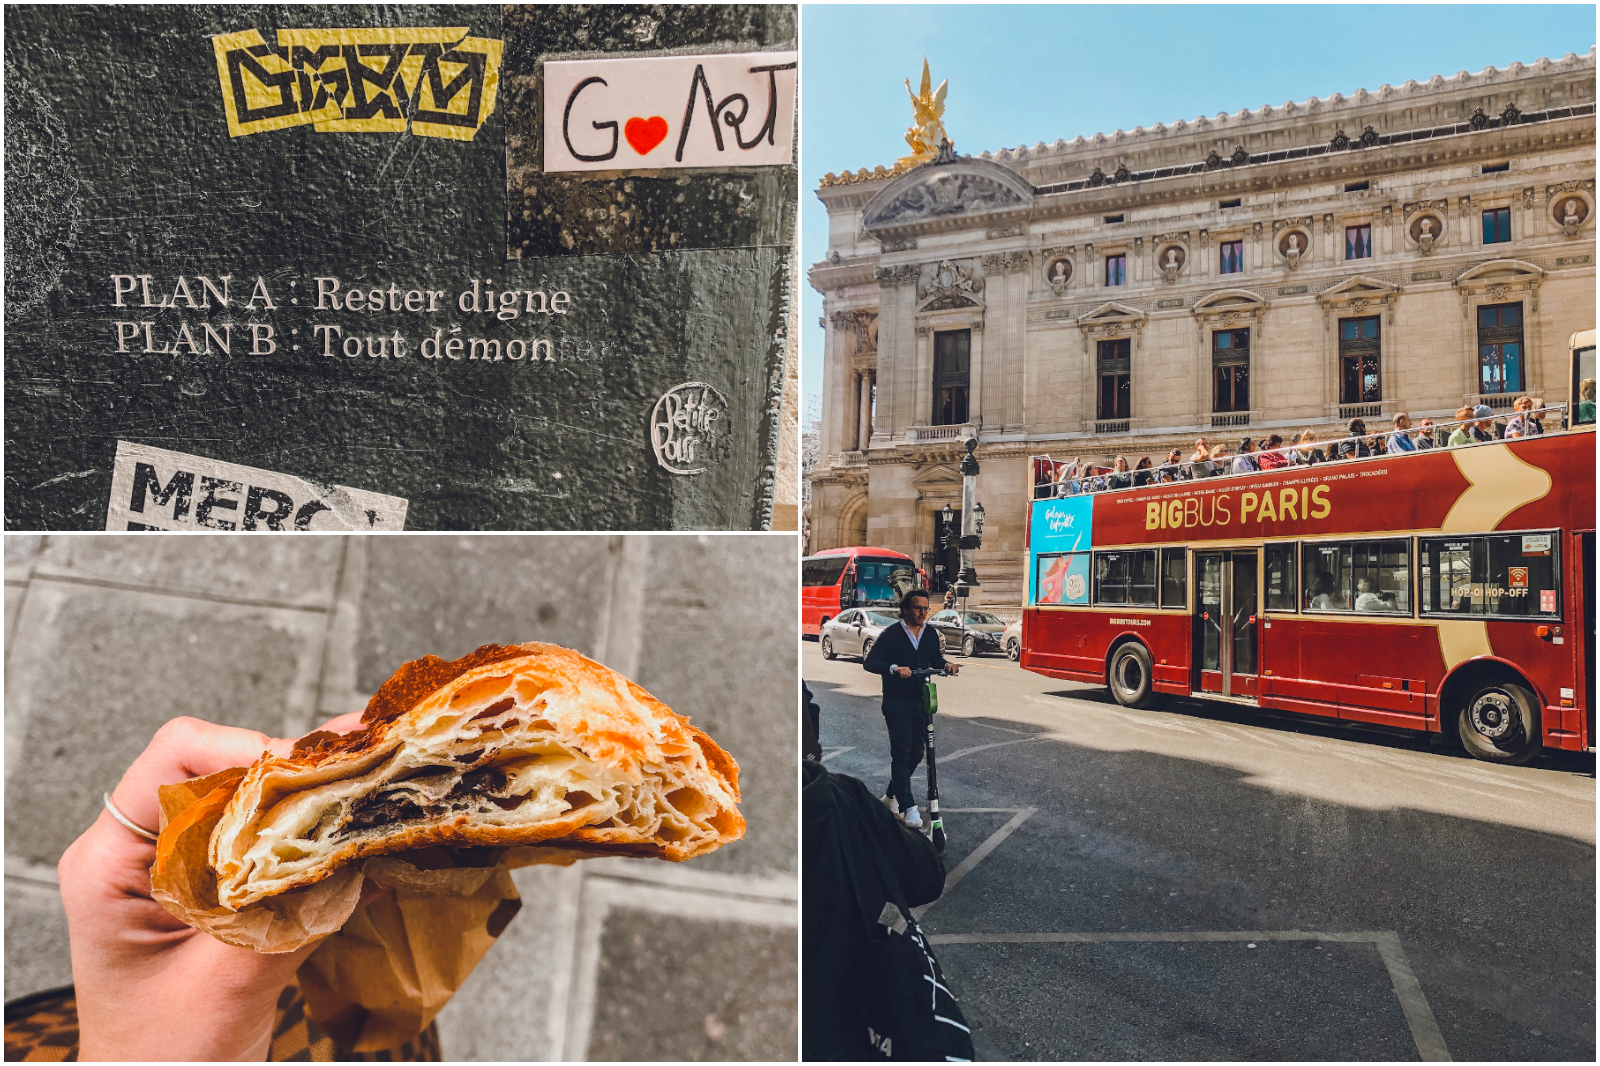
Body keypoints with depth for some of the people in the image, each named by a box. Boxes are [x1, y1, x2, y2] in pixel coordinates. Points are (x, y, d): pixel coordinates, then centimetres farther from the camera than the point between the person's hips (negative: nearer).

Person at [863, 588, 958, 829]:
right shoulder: (891, 634, -8)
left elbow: (936, 660, 14)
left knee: (916, 753, 10)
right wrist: (894, 669, -32)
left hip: (921, 701, 6)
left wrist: (947, 665, -10)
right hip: (897, 702, -6)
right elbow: (870, 662, -15)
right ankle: (908, 807, -7)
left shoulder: (931, 634, 9)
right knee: (901, 754, -8)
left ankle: (892, 795, 28)